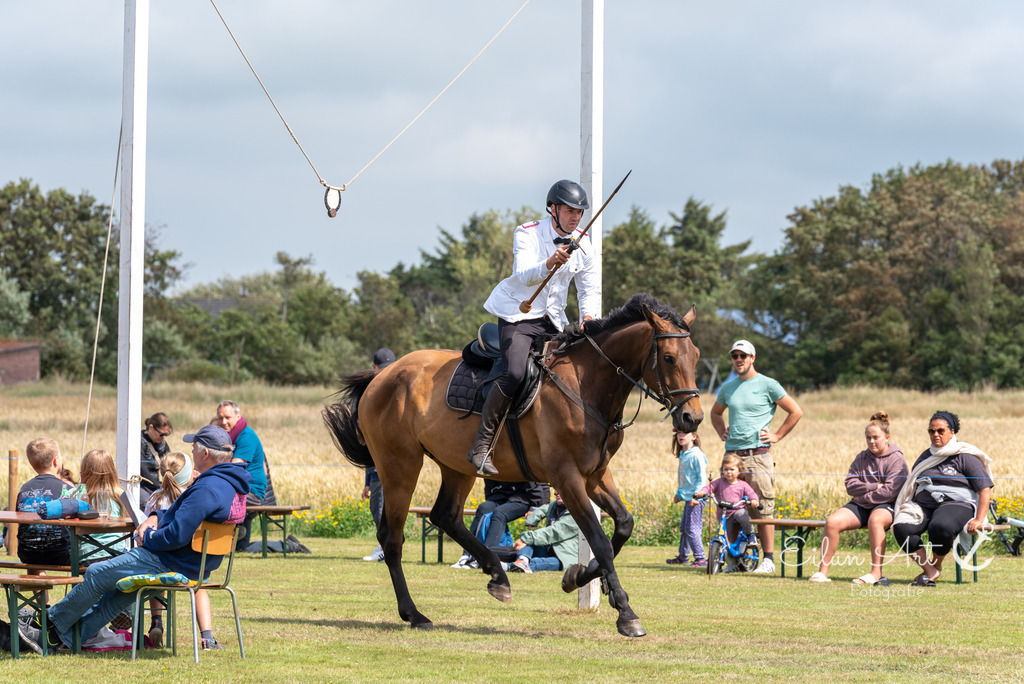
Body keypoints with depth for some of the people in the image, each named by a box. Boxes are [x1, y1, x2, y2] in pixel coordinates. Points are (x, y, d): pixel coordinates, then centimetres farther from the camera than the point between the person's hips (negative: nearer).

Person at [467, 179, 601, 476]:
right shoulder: (527, 235, -10)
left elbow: (590, 288, 11)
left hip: (553, 322, 6)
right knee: (516, 372, -29)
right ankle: (481, 445, -24)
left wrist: (588, 320, -8)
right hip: (518, 316, -6)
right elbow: (525, 275, -25)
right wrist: (550, 263, -44)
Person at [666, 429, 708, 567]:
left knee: (692, 528, -11)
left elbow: (702, 478, -16)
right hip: (687, 498, 9)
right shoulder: (682, 455, 15)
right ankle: (683, 556, 28)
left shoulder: (696, 455, -13)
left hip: (696, 499, -9)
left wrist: (696, 496, -22)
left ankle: (701, 559, -7)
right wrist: (678, 494, 23)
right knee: (683, 528, 16)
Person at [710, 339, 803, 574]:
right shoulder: (727, 387, 14)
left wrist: (777, 436, 0)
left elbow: (796, 412, 3)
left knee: (763, 509, -7)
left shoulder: (768, 385, 0)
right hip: (732, 455, 5)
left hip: (758, 455, -5)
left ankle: (769, 559, -3)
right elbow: (715, 413, 34)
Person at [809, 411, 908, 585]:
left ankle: (876, 574, -42)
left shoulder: (896, 460, -2)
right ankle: (823, 572, -19)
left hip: (886, 506, -5)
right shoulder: (861, 458, 14)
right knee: (832, 522, -21)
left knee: (875, 520, -40)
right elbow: (851, 486, 2)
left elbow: (890, 492, -13)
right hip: (860, 506, 5)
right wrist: (874, 487, -10)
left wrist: (863, 496, -7)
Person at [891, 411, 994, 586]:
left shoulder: (966, 458, 4)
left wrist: (979, 520, -13)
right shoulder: (925, 457, 21)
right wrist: (905, 508, 7)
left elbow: (985, 490, -1)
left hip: (956, 504, -5)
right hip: (924, 505, 5)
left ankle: (937, 566, -10)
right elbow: (911, 488, 26)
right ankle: (929, 571, -22)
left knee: (940, 527, -40)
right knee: (901, 527, -27)